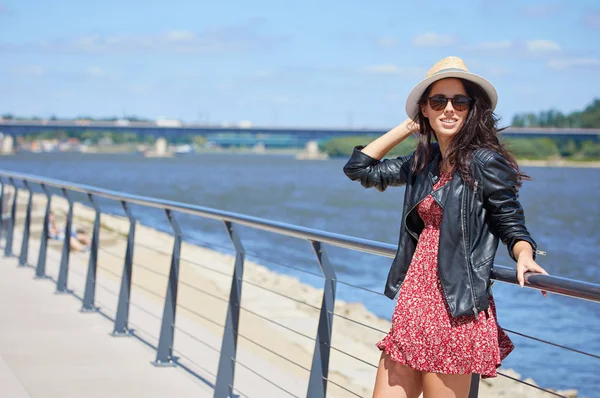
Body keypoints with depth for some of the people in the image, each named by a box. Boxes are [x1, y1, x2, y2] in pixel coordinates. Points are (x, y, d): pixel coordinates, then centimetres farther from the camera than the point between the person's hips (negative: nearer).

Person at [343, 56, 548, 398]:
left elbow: (511, 224, -5)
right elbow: (359, 168, 21)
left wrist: (524, 258, -26)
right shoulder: (424, 161, 13)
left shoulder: (484, 161, -7)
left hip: (455, 312, -7)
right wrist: (408, 127, 16)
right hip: (414, 306, 7)